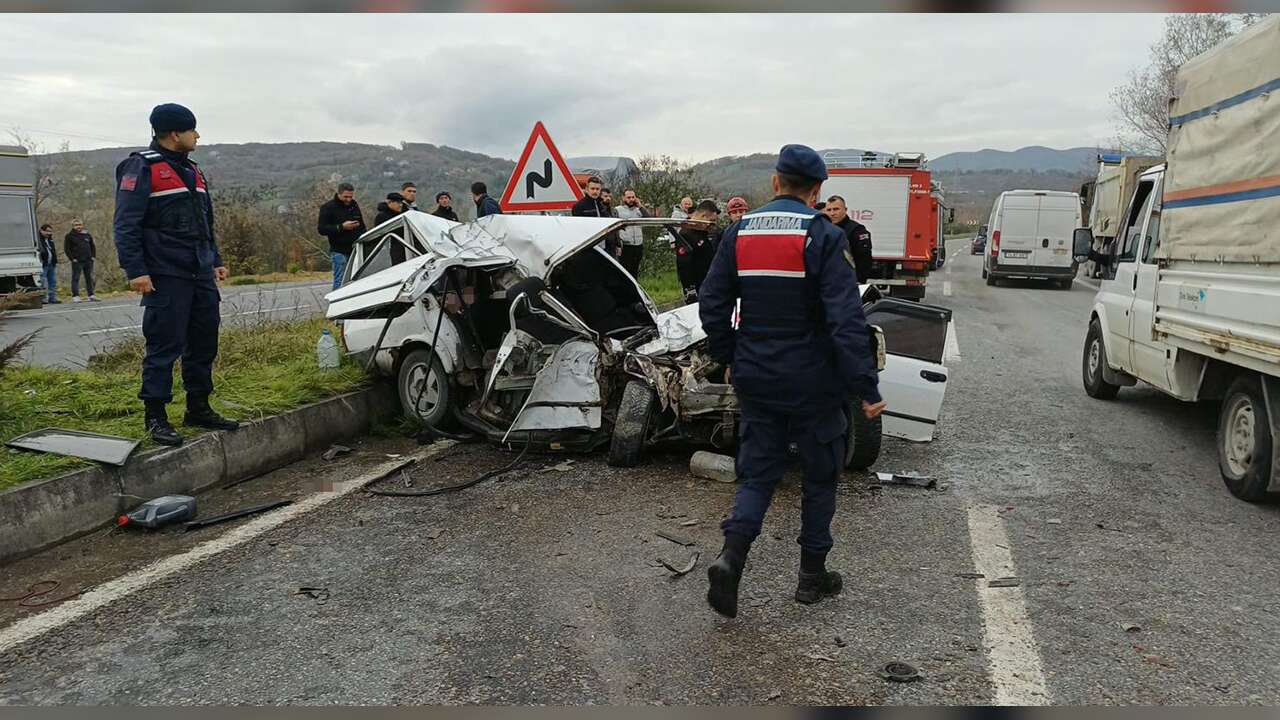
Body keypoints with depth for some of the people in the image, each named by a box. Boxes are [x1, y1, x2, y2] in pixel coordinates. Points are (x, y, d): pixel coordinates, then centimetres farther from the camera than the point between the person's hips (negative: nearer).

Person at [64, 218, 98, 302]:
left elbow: (93, 246, 22)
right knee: (75, 279, -5)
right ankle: (75, 296, -6)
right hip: (77, 262, -5)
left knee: (89, 278, 7)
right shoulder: (69, 236, 0)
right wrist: (72, 258, -11)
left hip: (88, 261, 5)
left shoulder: (87, 235, 14)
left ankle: (91, 295, 11)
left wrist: (93, 256, 10)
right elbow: (66, 249, -3)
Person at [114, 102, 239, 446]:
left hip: (201, 275, 8)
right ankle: (156, 417, 3)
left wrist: (215, 261, 23)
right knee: (164, 346, -6)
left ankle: (199, 408, 21)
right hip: (166, 277, -8)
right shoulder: (142, 168, -7)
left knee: (204, 342, 10)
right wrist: (135, 271, -18)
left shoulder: (191, 170, 19)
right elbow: (126, 225, -12)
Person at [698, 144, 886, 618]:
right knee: (820, 475, 14)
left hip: (755, 379, 4)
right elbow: (846, 320, -19)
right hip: (812, 381, -3)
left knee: (757, 473, 13)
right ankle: (812, 575, 24)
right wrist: (865, 388, -16)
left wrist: (730, 360, 18)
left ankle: (731, 555, -10)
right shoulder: (823, 237, -12)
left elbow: (712, 306, 6)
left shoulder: (738, 233, 3)